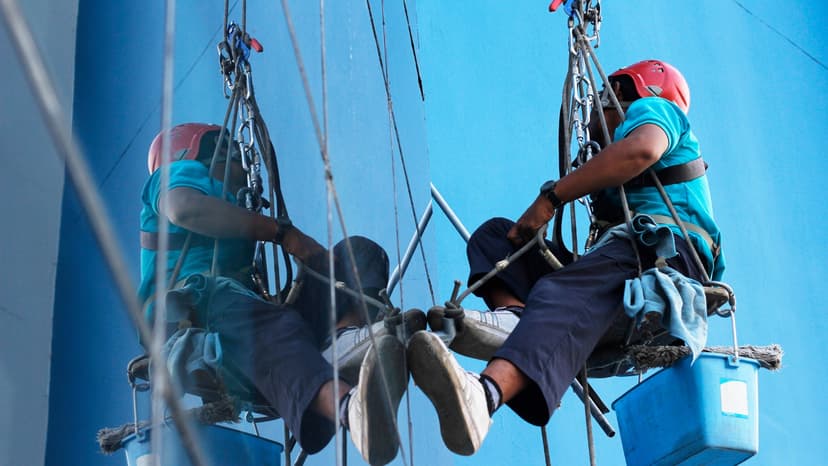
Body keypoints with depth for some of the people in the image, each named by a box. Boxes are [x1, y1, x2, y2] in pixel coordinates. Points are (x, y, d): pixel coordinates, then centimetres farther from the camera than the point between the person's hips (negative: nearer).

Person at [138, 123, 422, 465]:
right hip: (195, 305, -7)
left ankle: (347, 334, -42)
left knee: (359, 252, -4)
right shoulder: (183, 173, 20)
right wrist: (281, 231, -8)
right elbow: (185, 208, -8)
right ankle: (350, 405, -74)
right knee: (273, 326, -40)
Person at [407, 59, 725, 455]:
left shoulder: (652, 107, 16)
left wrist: (551, 198, -9)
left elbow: (642, 149, -11)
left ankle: (484, 394, -68)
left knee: (567, 293, -38)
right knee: (495, 235, 6)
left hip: (665, 245, -9)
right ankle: (513, 313, -29)